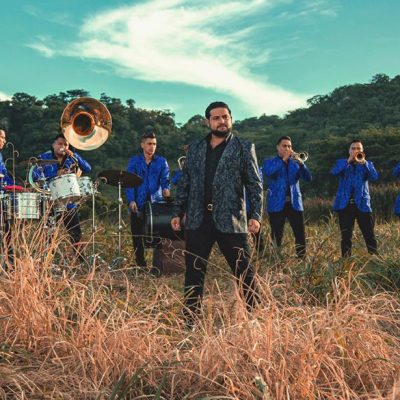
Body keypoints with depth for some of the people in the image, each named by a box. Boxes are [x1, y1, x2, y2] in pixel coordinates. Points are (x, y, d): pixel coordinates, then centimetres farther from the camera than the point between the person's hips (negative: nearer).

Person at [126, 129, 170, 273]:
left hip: (156, 203, 0)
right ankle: (140, 264, 17)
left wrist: (166, 189, -27)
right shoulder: (134, 161, 6)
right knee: (137, 235, 5)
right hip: (138, 204, 0)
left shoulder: (161, 162, 8)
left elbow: (165, 179, -3)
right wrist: (131, 200, -17)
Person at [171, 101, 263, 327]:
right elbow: (185, 184, 16)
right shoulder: (195, 149, 13)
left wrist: (256, 215, -11)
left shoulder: (244, 148, 3)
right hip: (197, 221, 3)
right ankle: (190, 320, 19)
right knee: (194, 272, 8)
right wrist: (178, 212, 10)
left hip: (231, 220, -3)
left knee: (244, 272, 0)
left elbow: (255, 185, -2)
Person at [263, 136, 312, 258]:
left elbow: (308, 178, -1)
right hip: (277, 205, -2)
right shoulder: (269, 162, 6)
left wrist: (301, 163, -17)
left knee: (301, 236, -3)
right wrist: (283, 159, -19)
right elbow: (268, 172, -18)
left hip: (295, 203, 2)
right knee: (276, 237, 0)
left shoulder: (295, 163, 13)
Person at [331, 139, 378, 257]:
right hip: (345, 204, 0)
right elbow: (334, 172, -13)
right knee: (346, 236, 2)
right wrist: (348, 160, -23)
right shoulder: (342, 162, 9)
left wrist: (364, 162, -22)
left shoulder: (367, 164, 11)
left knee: (369, 235, -3)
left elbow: (375, 177, -9)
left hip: (362, 204, 0)